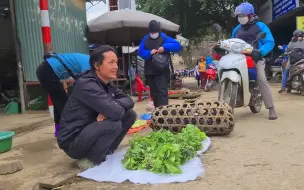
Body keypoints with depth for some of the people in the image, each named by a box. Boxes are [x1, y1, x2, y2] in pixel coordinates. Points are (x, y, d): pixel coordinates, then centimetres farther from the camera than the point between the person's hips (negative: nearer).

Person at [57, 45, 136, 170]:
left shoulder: (107, 84, 2)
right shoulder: (86, 85, -26)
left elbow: (129, 101, 0)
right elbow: (116, 112, -35)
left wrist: (111, 105, -19)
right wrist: (112, 107, -11)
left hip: (91, 131, 8)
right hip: (73, 141, -8)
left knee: (130, 114, 0)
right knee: (114, 124, -31)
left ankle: (106, 152, 9)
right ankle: (90, 160, -7)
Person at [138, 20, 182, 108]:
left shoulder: (164, 38, -2)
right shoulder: (145, 39, 10)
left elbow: (178, 46, -11)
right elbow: (140, 52, 3)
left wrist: (165, 47, -24)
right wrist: (149, 52, -16)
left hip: (162, 71, -5)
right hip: (149, 71, 5)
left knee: (162, 92, -14)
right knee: (153, 93, 14)